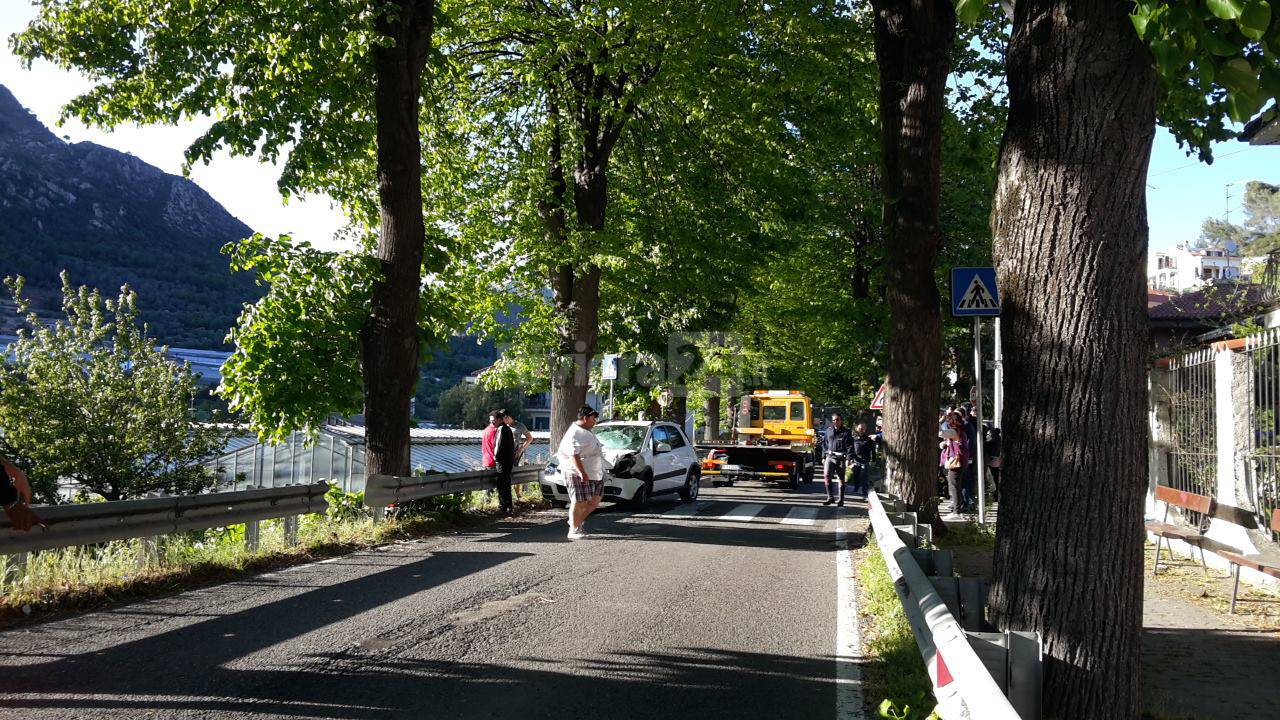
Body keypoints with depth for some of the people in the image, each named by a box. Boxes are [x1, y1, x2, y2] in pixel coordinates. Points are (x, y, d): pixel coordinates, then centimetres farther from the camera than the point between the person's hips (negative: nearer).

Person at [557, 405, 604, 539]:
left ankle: (578, 520, 22)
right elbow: (574, 456, -25)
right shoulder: (575, 434, -16)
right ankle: (574, 530, 3)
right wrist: (582, 473, -31)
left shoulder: (586, 431, 16)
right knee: (579, 502, -5)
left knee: (596, 498, 10)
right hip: (578, 473, -10)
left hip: (593, 473, 10)